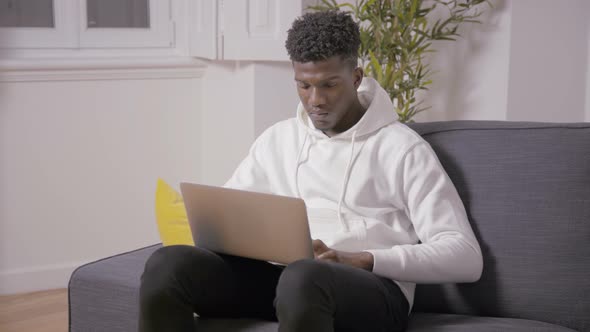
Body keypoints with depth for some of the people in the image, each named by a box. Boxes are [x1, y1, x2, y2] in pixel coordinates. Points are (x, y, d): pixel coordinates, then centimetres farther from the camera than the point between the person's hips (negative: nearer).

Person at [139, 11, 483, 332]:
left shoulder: (402, 148, 4)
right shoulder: (277, 139, 20)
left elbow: (466, 256, -3)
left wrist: (358, 260, -16)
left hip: (372, 288, -4)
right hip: (281, 277, 5)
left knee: (303, 277, -41)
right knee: (168, 263, -23)